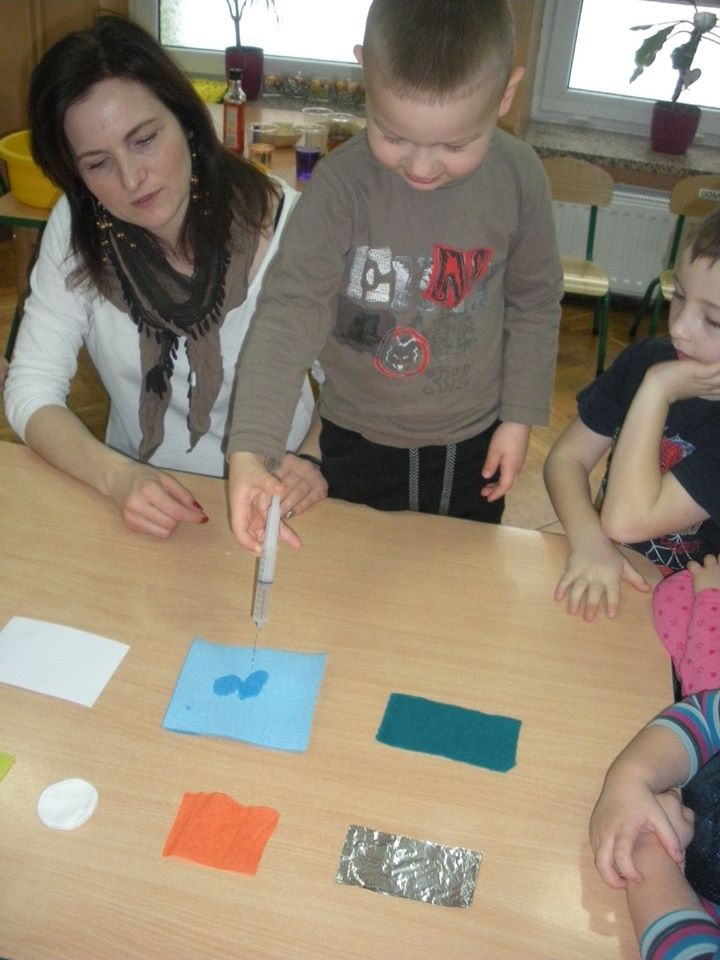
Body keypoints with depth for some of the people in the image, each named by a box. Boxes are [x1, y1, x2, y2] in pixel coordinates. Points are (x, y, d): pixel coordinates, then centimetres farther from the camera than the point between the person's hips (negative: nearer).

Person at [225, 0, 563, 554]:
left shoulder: (520, 177, -14)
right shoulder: (340, 186, -22)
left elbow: (535, 304, -1)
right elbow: (290, 313, -28)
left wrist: (520, 416, 0)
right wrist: (249, 451, -38)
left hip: (473, 442, 2)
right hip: (360, 445, -1)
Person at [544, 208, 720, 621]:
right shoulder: (648, 358, -5)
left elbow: (627, 520, -26)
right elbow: (566, 457, -3)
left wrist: (656, 391, -23)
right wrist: (589, 539, -21)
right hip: (602, 583, 5)